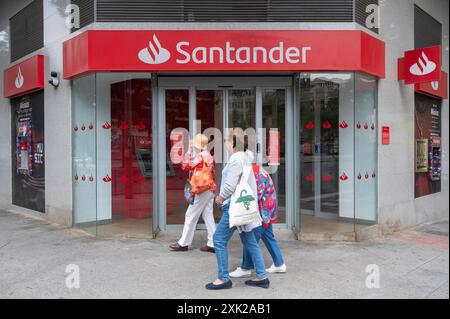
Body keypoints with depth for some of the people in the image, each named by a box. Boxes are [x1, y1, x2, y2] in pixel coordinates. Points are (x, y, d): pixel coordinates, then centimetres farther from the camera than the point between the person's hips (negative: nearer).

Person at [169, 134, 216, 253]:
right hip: (210, 189, 9)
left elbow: (185, 166, -11)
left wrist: (188, 152, -4)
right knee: (208, 216, 8)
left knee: (191, 216, 0)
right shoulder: (209, 156, 13)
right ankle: (212, 244, 7)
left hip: (201, 190, -9)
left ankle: (183, 243, 8)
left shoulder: (200, 156, -13)